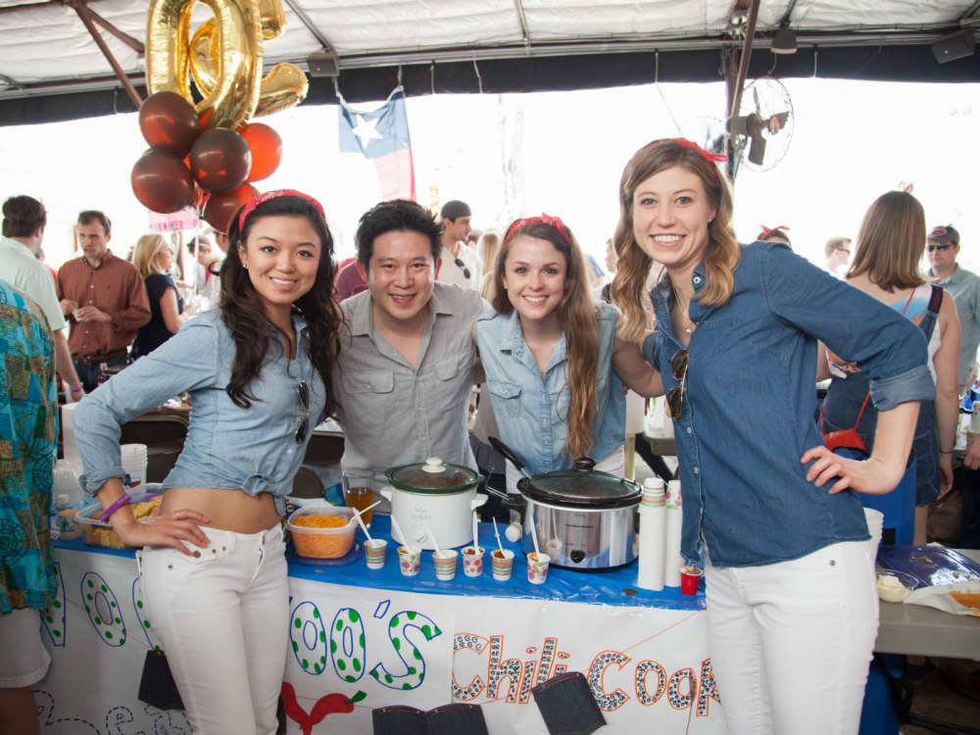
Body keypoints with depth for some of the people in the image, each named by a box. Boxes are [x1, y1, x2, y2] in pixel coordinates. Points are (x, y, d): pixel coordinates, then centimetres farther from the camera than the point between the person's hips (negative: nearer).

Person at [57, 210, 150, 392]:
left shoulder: (127, 271, 1)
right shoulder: (66, 270, 13)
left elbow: (143, 314, -5)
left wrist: (107, 316, -17)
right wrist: (60, 310, -3)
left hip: (112, 363, -3)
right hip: (75, 362, 3)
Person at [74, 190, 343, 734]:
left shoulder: (312, 334, 9)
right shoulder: (214, 335, -10)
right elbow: (95, 413, -8)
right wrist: (125, 522, -11)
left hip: (267, 551, 7)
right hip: (197, 552, -6)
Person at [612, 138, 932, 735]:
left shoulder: (762, 269, -9)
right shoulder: (662, 307, 11)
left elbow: (900, 345, -5)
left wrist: (884, 467, -6)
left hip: (808, 561, -6)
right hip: (724, 570, 7)